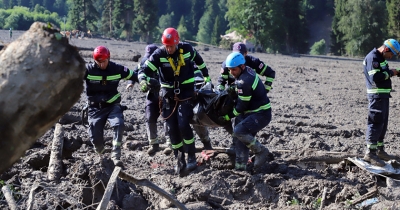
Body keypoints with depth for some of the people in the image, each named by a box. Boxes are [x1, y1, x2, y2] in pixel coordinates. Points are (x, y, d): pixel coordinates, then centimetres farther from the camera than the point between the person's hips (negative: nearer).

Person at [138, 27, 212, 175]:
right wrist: (143, 81, -38)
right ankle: (180, 160, 13)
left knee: (183, 125, -15)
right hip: (168, 94, 2)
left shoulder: (187, 49, -9)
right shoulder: (159, 54, -12)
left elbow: (199, 60, 12)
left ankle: (192, 157, 0)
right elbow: (144, 70, -15)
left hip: (186, 92, -2)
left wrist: (206, 77, 21)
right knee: (172, 128, 1)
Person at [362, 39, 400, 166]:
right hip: (376, 95, -10)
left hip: (383, 95, 10)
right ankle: (370, 153, -9)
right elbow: (375, 77, -25)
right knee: (376, 123, -10)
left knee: (383, 123, 15)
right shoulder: (372, 58, -16)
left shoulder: (381, 58, 16)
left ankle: (379, 150, 24)